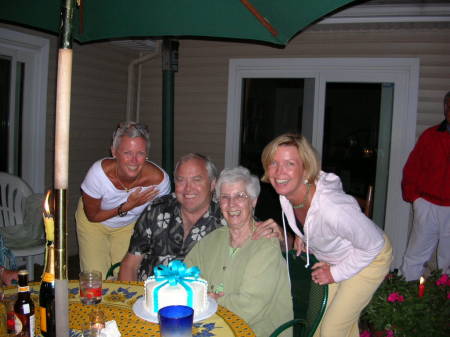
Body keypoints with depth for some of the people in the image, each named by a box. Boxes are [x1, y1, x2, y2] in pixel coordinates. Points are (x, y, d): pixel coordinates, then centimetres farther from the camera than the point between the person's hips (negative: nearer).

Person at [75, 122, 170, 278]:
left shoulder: (160, 179, -31)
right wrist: (126, 207, -30)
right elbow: (92, 216, -18)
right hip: (94, 223, -1)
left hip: (130, 224, 1)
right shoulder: (99, 172, -34)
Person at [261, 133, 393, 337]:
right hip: (330, 257, 7)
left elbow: (373, 244, -26)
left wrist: (336, 273, -17)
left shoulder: (332, 208, -42)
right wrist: (302, 235, -4)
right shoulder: (286, 192, -20)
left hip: (369, 258, -6)